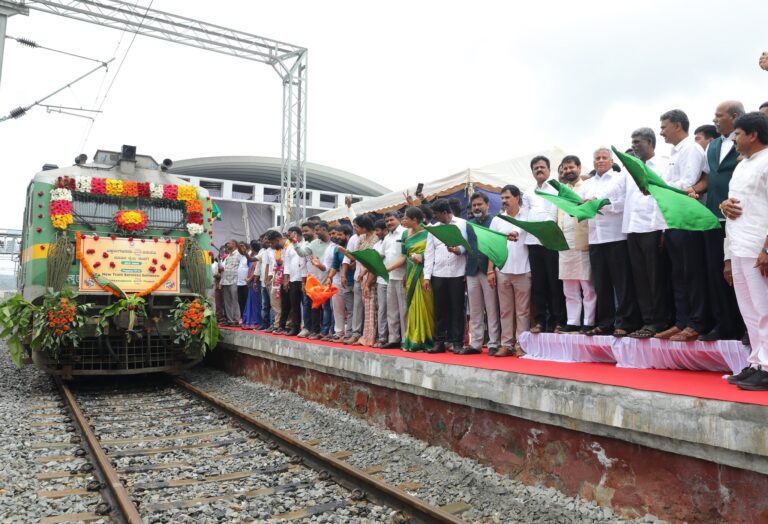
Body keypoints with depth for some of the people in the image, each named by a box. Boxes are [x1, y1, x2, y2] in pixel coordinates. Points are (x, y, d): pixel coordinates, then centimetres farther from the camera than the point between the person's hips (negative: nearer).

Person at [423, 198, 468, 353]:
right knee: (440, 309, 6)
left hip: (457, 273, -3)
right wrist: (427, 276, 3)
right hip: (438, 274, 3)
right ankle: (439, 342, 14)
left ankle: (457, 343, 7)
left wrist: (459, 250, -23)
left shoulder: (462, 224, 4)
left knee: (457, 309, 1)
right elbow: (429, 253, 11)